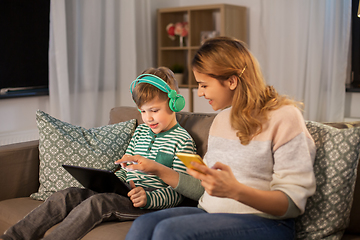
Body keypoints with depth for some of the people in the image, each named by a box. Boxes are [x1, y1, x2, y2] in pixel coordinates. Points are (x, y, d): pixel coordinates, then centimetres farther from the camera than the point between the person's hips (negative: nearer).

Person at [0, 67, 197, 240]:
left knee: (97, 202, -31)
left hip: (152, 203, -7)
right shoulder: (141, 131, 19)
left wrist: (148, 198, -26)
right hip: (126, 194, 7)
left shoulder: (183, 140, -4)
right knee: (68, 195, -12)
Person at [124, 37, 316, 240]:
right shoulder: (222, 118, 16)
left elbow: (294, 203, -14)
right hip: (212, 215, 7)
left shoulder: (284, 117, -8)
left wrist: (236, 191, -30)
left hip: (265, 223, -6)